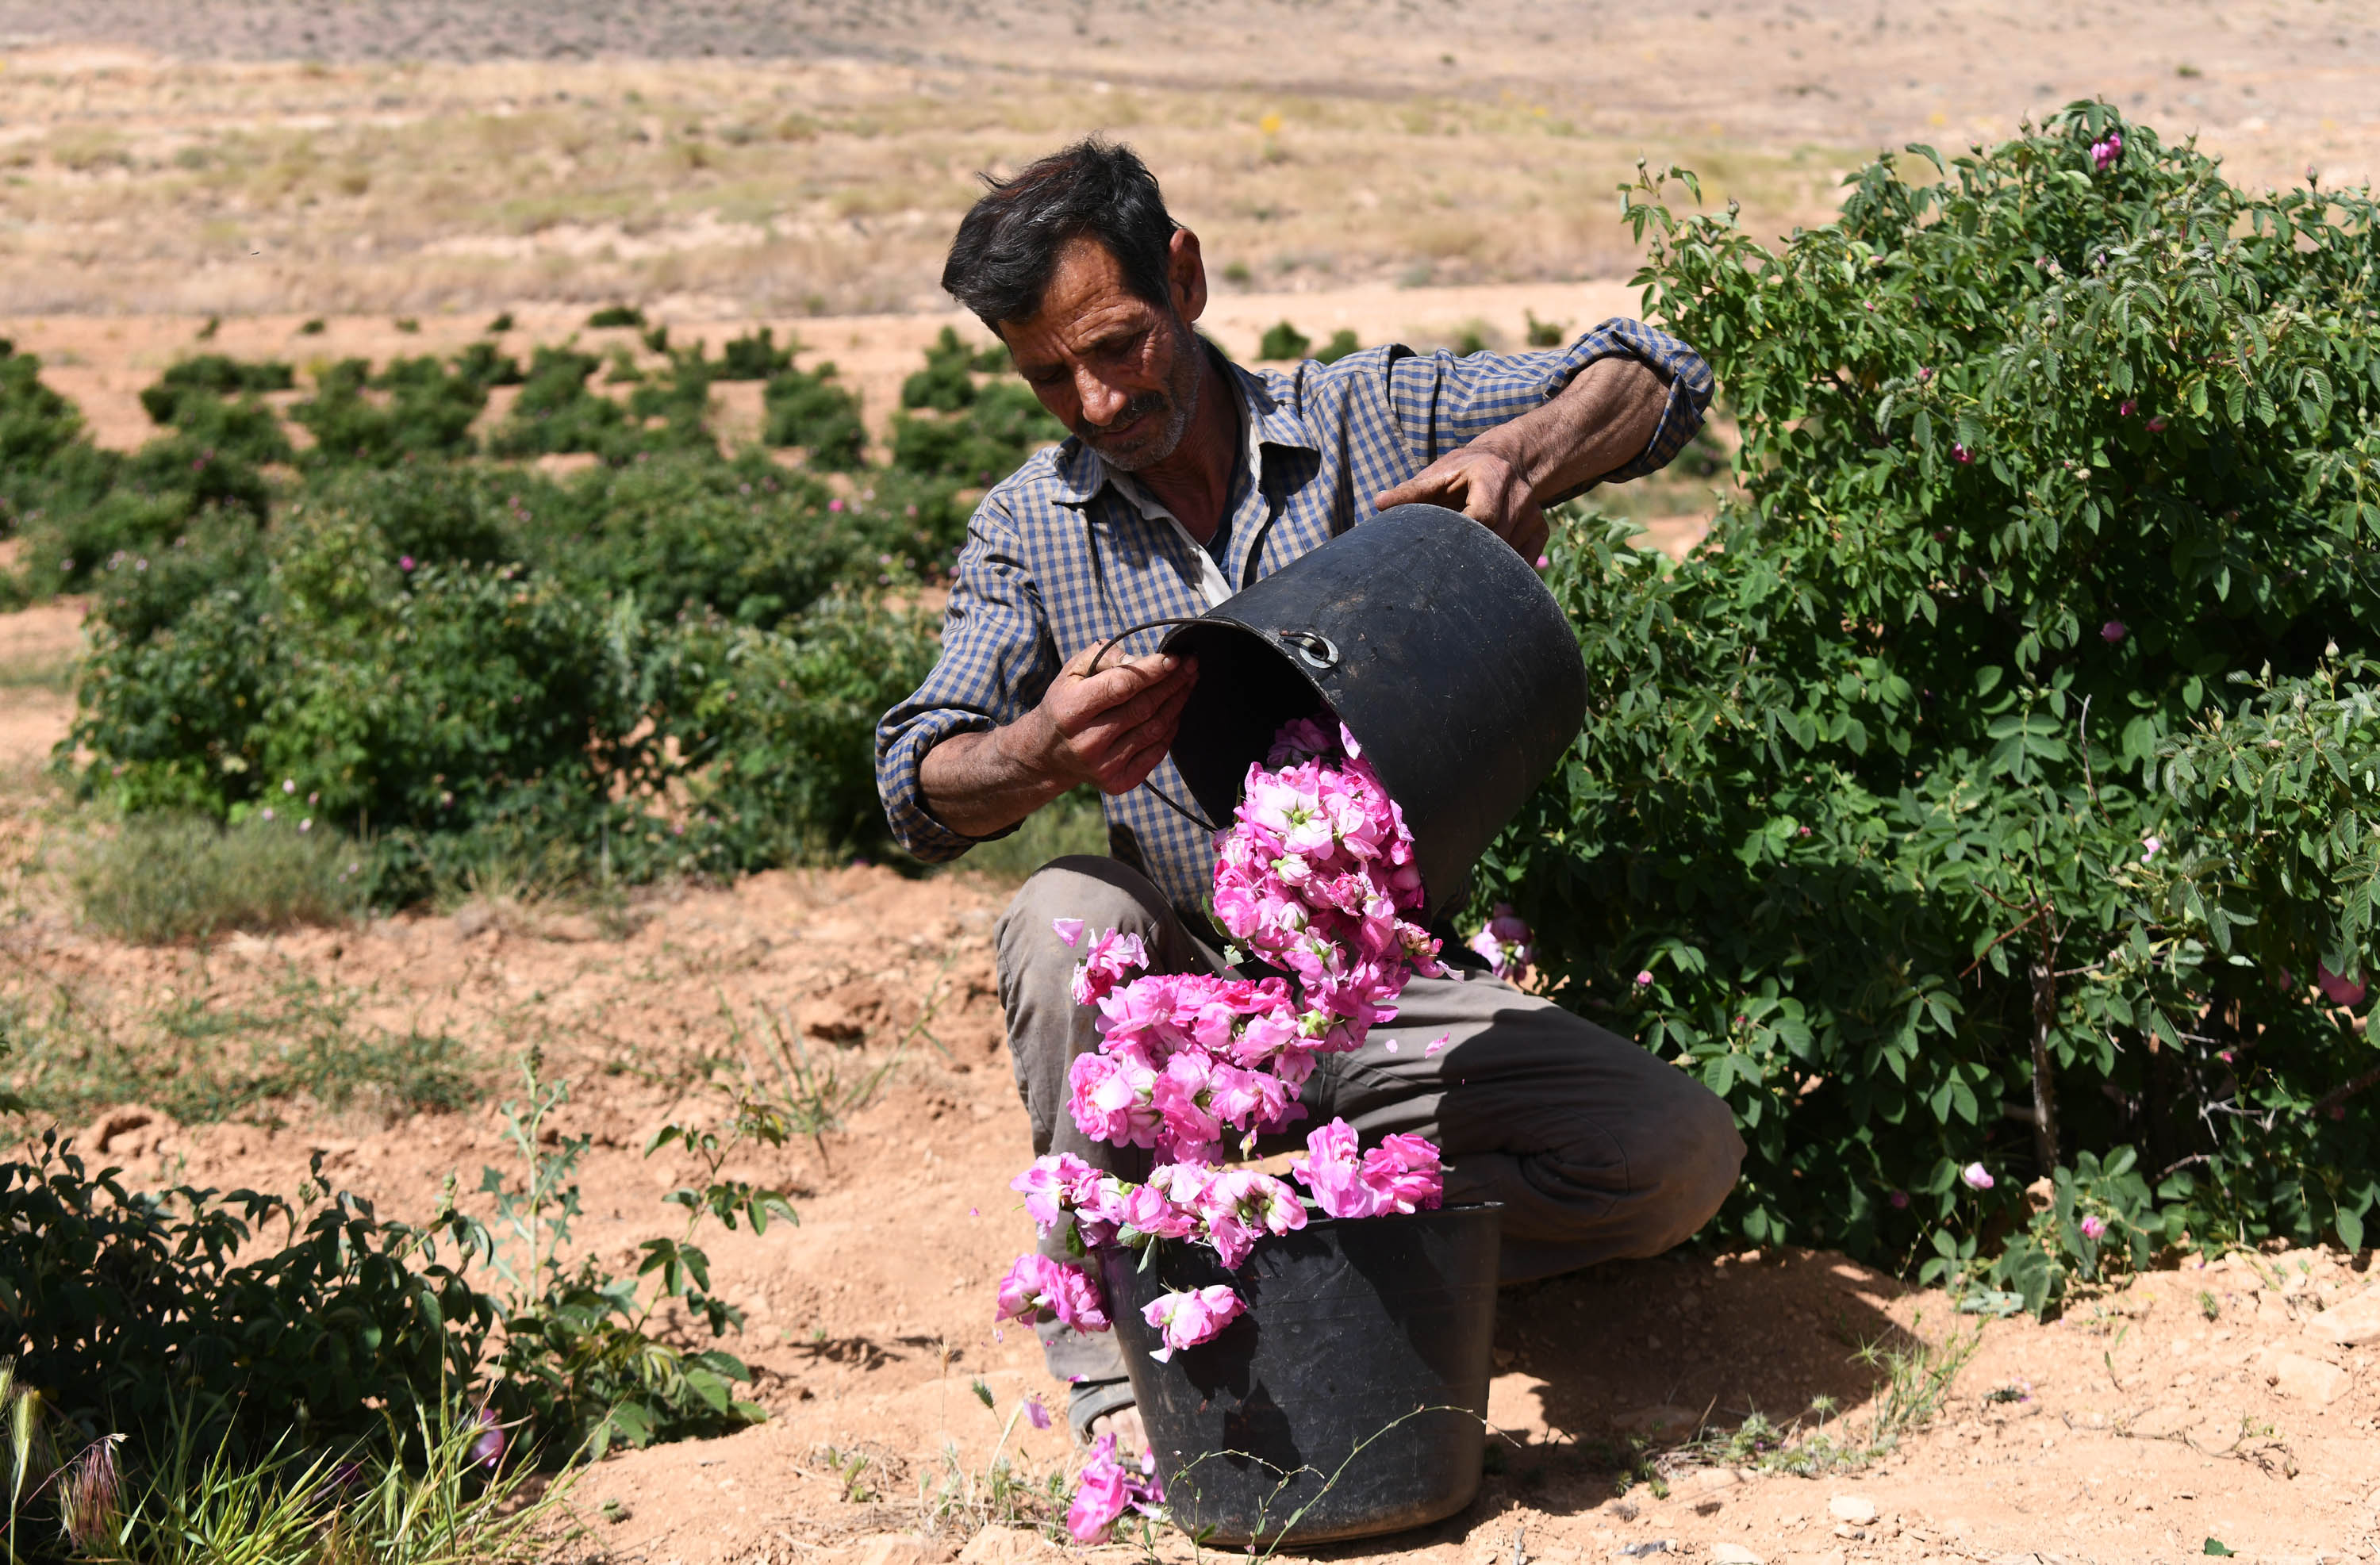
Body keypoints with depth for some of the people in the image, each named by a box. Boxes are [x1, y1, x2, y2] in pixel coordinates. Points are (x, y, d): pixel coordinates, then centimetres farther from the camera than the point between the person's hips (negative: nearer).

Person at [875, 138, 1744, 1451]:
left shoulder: (1369, 416, -2)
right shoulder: (1025, 531, 0)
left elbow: (1653, 377, -4)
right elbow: (921, 790, -11)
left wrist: (1523, 456, -27)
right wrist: (1040, 754, -35)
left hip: (1408, 990, 1)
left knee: (1682, 1152, -18)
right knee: (1067, 921, -33)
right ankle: (1117, 1345, -18)